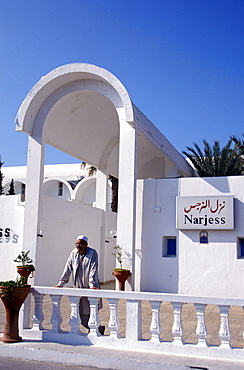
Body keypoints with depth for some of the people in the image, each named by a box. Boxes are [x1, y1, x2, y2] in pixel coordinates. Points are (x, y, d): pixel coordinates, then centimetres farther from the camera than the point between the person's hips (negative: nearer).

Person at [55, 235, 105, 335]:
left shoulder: (92, 253, -5)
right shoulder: (73, 253, 7)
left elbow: (93, 270, -13)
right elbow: (68, 269, 8)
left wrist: (92, 284, -21)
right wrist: (61, 283, 4)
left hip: (90, 288, -4)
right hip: (78, 288, 4)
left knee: (91, 312, -7)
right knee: (82, 314, 3)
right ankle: (99, 328, 24)